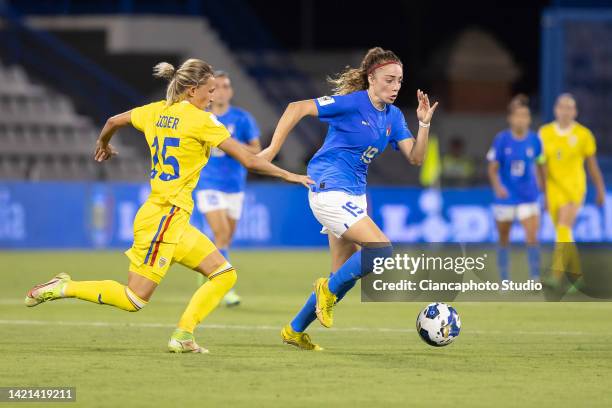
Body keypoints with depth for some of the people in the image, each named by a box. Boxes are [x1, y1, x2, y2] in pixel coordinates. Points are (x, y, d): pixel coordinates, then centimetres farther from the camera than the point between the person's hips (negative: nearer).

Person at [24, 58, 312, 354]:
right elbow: (248, 160, -12)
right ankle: (64, 288, 1)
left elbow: (113, 122, 24)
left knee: (224, 274, 6)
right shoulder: (200, 120, -12)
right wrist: (288, 176, -2)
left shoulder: (156, 111, 9)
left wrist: (103, 145, 45)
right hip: (164, 218, -9)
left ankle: (182, 336, 1)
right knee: (134, 300, -5)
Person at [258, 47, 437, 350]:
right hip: (329, 190, -9)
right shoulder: (352, 103, -15)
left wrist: (424, 123, -11)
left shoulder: (393, 116, 8)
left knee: (345, 275, 12)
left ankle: (295, 331, 24)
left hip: (354, 194, 9)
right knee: (381, 250, -21)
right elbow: (296, 108, -17)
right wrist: (273, 149, -20)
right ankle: (329, 290, -1)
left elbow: (415, 157, 4)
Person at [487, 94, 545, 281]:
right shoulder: (501, 139, -9)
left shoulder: (534, 140, -3)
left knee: (532, 237, -15)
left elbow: (540, 167, 10)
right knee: (504, 239, 11)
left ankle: (535, 278, -15)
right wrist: (497, 187, -26)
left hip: (528, 198, 0)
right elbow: (493, 168, -7)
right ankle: (504, 279, 24)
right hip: (505, 197, 0)